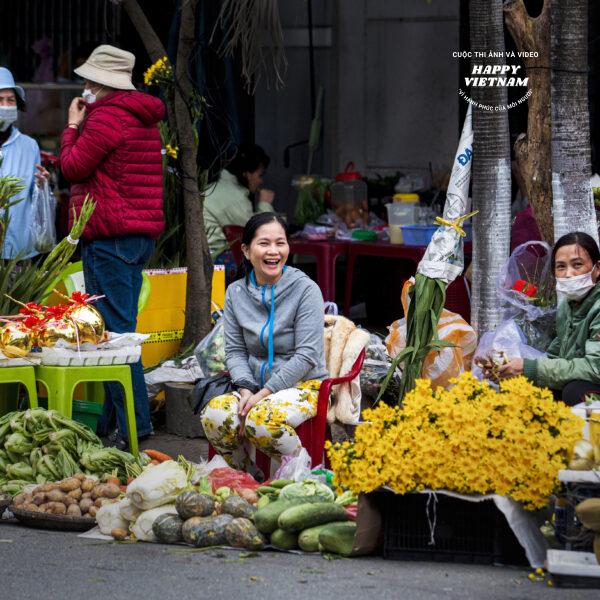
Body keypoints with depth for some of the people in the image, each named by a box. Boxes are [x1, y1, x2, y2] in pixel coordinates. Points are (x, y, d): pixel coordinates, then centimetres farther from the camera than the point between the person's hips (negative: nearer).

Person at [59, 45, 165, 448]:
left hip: (110, 235, -10)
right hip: (142, 233, 10)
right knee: (121, 328, 13)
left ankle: (134, 424, -13)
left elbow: (73, 166, -9)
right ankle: (113, 421, 17)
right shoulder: (144, 118, 18)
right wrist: (81, 124, 19)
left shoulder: (106, 117, -13)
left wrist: (73, 125, 5)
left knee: (115, 329, -10)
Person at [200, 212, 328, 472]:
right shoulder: (236, 292, 7)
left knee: (261, 419, -35)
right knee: (214, 414, -27)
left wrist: (264, 393, -19)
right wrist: (246, 389, -14)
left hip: (303, 385, -4)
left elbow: (307, 356, -13)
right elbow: (235, 351, 6)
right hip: (255, 386, 4)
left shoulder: (305, 289, -8)